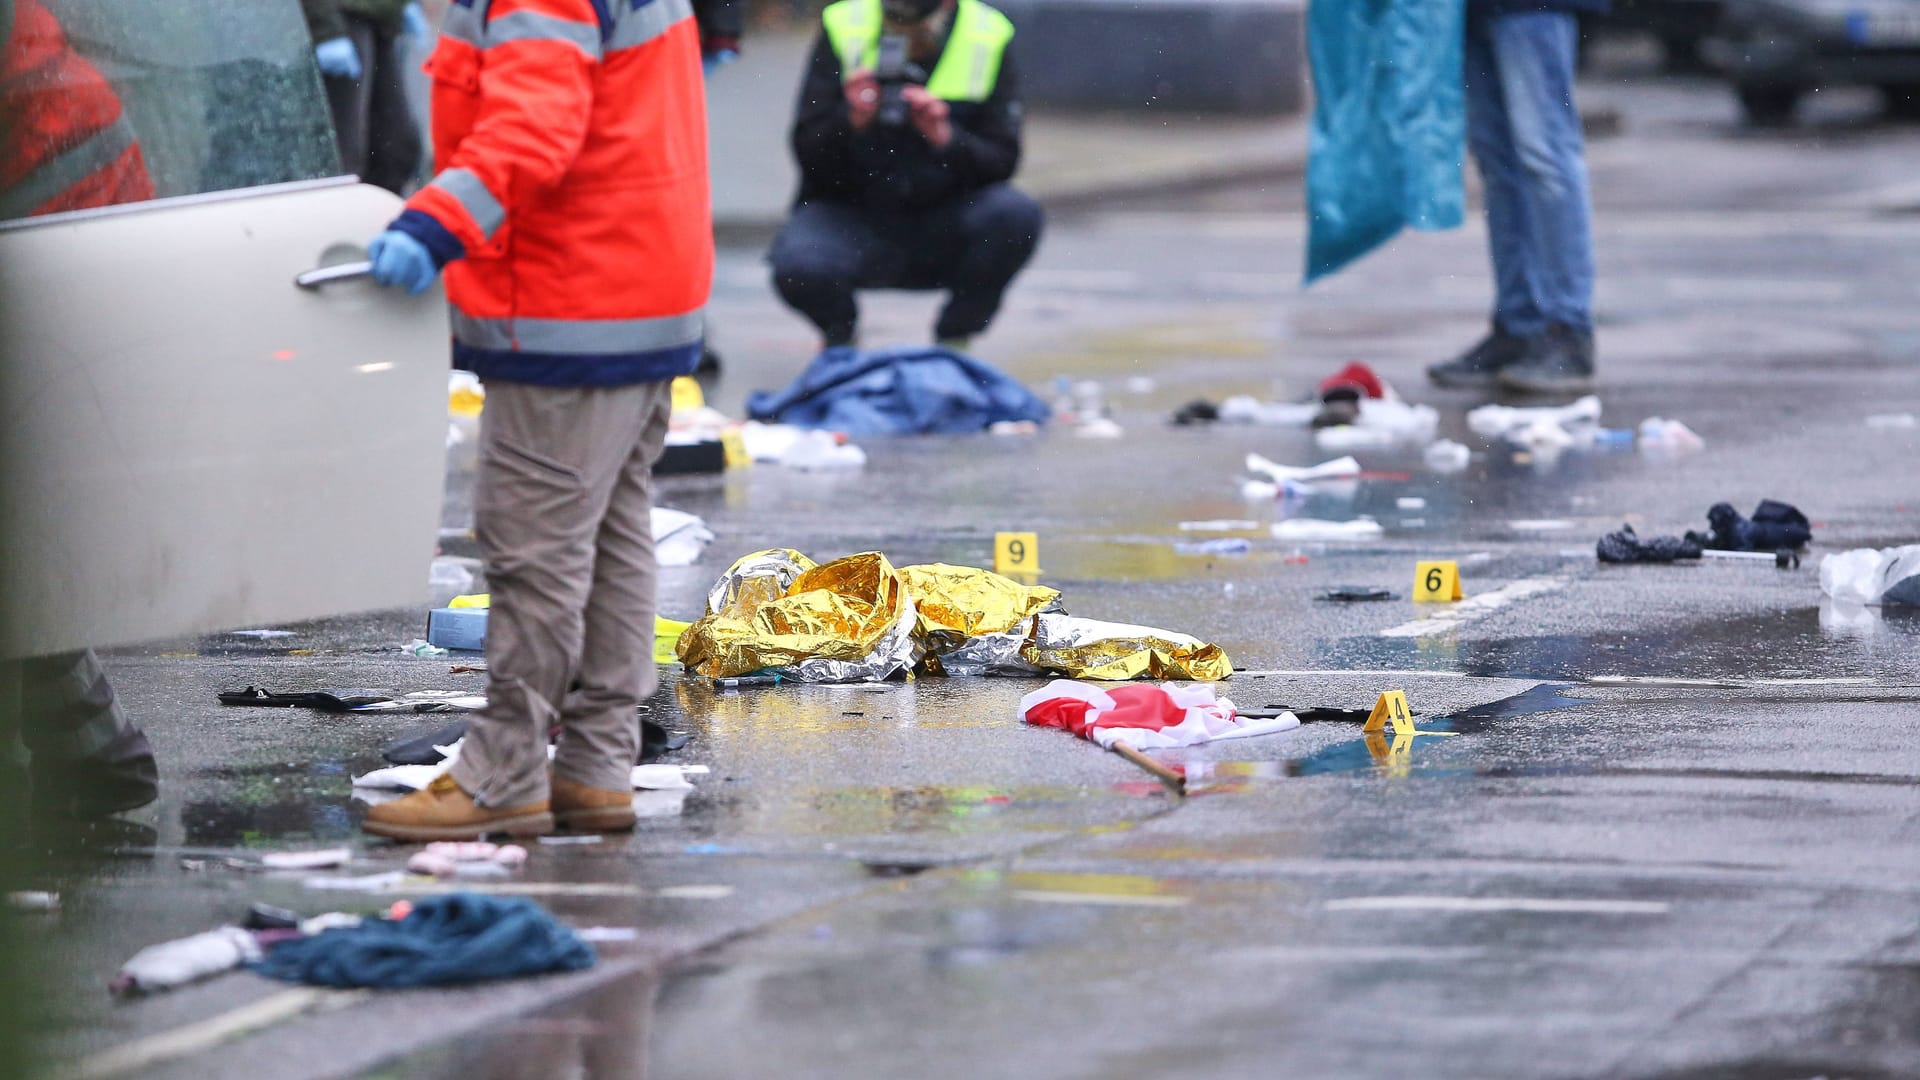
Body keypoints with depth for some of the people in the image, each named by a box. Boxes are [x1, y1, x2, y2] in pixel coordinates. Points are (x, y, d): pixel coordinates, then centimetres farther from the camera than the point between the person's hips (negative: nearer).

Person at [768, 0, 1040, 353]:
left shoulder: (989, 39, -5)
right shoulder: (843, 29, -7)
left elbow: (1001, 162, -7)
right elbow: (808, 154, -8)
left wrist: (946, 137, -26)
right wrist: (852, 120, -27)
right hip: (851, 217, -1)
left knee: (1018, 216, -28)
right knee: (798, 269, -32)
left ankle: (954, 341, -1)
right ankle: (839, 333, 7)